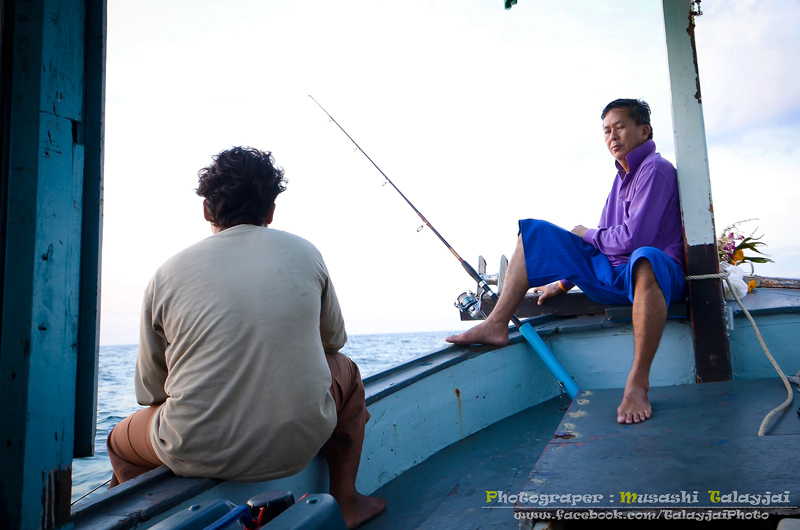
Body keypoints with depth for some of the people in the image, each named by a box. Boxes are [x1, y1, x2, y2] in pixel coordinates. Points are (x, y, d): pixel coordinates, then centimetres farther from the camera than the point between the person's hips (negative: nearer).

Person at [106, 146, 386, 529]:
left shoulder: (167, 274, -3)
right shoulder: (303, 253, 0)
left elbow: (149, 389, 6)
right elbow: (335, 339, 15)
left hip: (197, 455, 0)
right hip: (299, 445, 1)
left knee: (120, 442, 31)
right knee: (345, 370, 29)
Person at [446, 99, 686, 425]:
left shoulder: (655, 170, -8)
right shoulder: (623, 176, 20)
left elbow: (633, 239, -21)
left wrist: (586, 235, -3)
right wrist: (565, 282, 23)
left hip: (653, 275, -8)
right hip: (610, 276, 8)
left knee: (645, 259, -46)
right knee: (533, 231, 2)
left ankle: (637, 383, -36)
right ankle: (496, 325, -10)